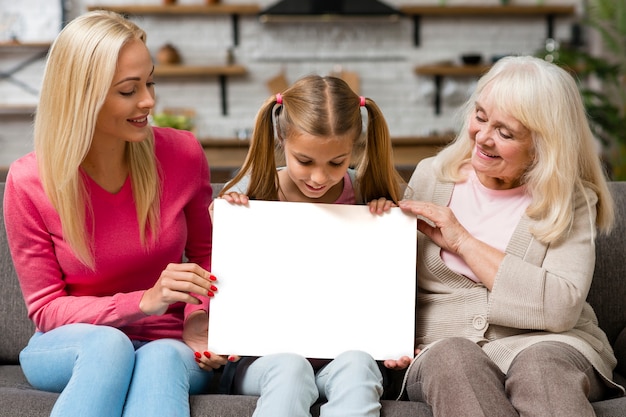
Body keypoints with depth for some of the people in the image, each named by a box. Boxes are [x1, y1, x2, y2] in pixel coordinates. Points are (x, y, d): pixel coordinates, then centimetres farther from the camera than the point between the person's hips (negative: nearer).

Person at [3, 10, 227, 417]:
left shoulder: (182, 153, -8)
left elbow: (206, 256, 9)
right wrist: (143, 301, -22)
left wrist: (199, 317, -13)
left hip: (169, 349, 1)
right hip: (72, 350, -1)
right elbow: (46, 308, -6)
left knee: (162, 357, -36)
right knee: (107, 343, -37)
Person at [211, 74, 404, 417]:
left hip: (343, 349, 1)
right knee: (289, 368, -35)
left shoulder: (365, 197, 2)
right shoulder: (249, 195, -2)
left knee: (356, 365, -33)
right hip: (265, 356, -1)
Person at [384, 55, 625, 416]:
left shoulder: (570, 201, 3)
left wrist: (463, 242, -10)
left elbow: (563, 307, -13)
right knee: (453, 356, -35)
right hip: (444, 347, 1)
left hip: (545, 346, -1)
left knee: (538, 363, -37)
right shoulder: (432, 177, 11)